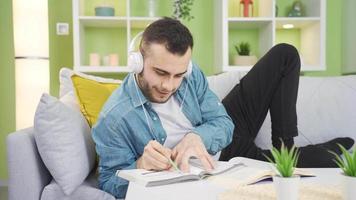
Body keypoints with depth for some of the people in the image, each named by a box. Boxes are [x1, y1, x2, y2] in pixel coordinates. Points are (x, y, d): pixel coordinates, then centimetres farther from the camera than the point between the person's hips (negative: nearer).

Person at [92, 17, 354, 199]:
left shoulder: (191, 73, -17)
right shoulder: (114, 120, -29)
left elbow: (223, 124, -12)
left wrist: (196, 136, -35)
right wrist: (140, 165, -42)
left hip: (227, 131, 6)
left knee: (285, 55, 4)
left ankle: (285, 150, 5)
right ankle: (332, 151, 21)